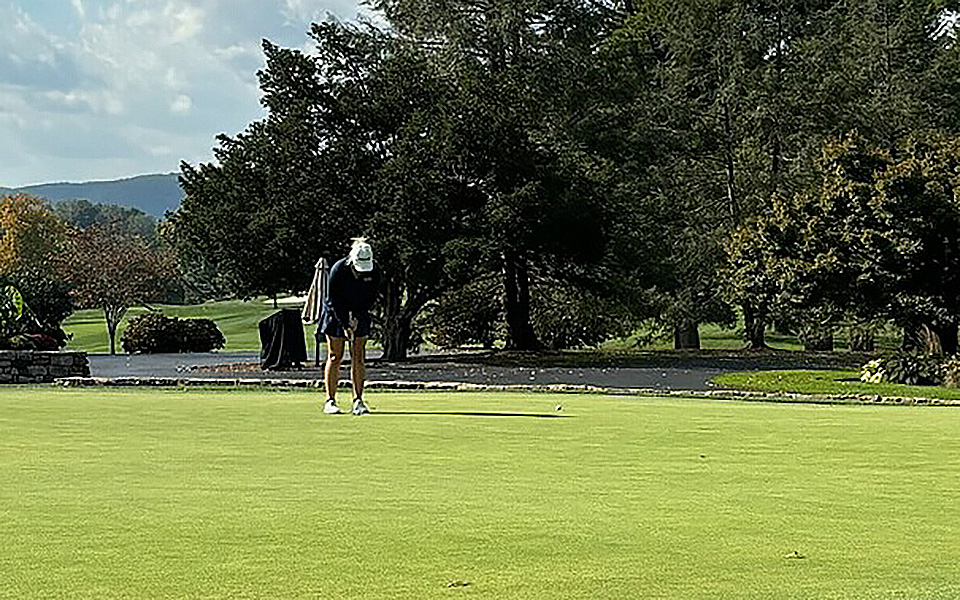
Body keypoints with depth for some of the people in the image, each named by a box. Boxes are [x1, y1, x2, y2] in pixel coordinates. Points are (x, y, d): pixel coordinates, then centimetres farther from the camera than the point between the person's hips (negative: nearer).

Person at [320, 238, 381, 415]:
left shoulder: (374, 271, -15)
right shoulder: (338, 269, -23)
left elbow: (371, 297, -6)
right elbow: (334, 300, -18)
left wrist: (357, 318, -13)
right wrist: (345, 325, -20)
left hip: (359, 315, 3)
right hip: (336, 314, -3)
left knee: (358, 357, -2)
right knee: (335, 357, -4)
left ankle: (358, 400, 0)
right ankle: (330, 401, -3)